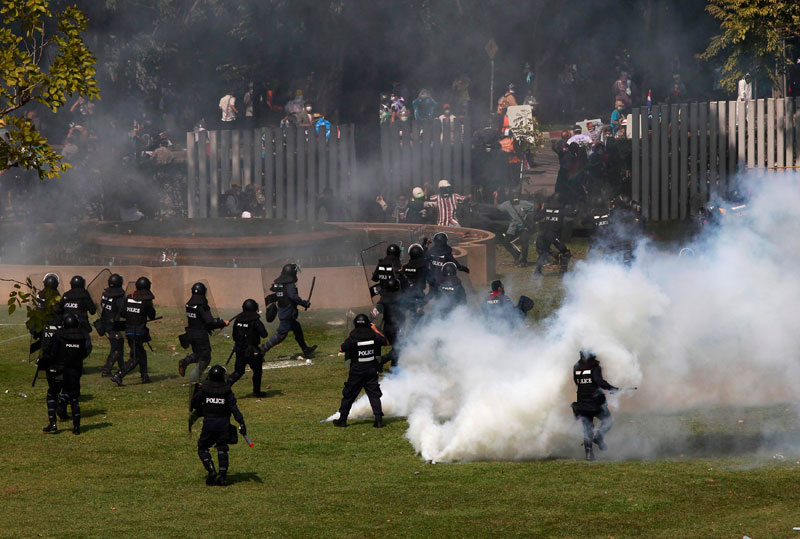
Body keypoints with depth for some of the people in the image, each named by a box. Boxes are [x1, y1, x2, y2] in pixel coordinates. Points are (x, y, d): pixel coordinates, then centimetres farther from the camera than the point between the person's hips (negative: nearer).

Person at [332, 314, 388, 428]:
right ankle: (378, 419, -3)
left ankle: (342, 419, 15)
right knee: (374, 394, 6)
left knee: (349, 394, 10)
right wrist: (376, 330, 16)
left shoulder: (352, 337, -14)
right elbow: (386, 342, 10)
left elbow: (341, 349, -4)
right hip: (371, 370, 2)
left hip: (357, 370, -2)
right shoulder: (373, 335, -7)